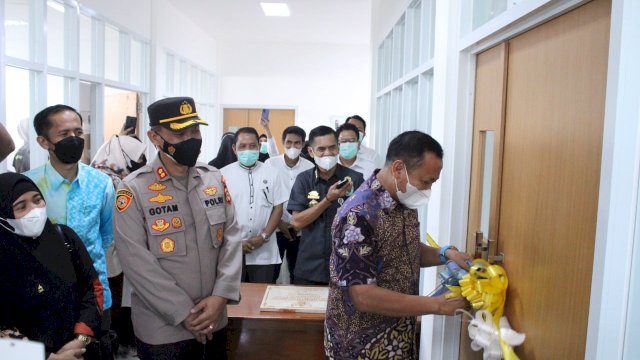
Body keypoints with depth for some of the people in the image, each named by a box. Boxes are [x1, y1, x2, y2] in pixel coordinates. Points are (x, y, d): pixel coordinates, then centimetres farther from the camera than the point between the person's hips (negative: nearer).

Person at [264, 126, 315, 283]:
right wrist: (278, 222, -7)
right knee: (271, 271, 6)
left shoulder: (310, 167, -3)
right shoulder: (271, 164, -6)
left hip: (300, 230, 1)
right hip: (275, 227, -1)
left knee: (297, 271, 13)